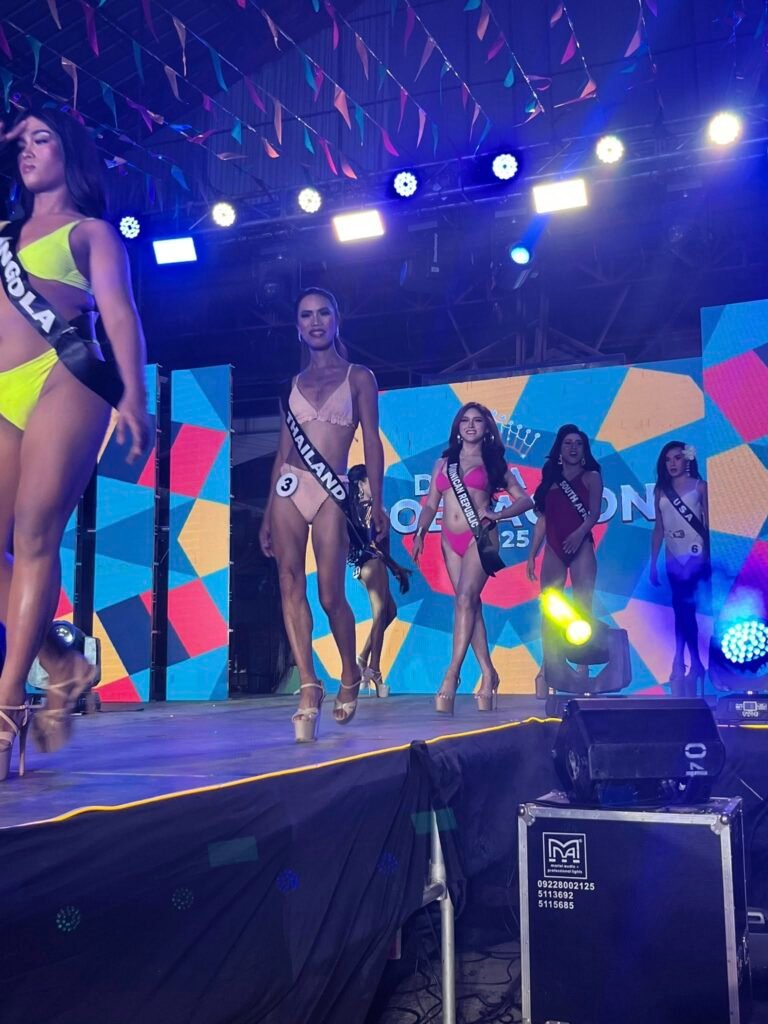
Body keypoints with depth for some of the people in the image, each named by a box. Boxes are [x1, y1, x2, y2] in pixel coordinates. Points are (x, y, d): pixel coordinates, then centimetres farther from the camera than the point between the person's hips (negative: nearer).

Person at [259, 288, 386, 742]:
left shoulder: (359, 377, 8)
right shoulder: (294, 383, 17)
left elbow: (372, 443, 3)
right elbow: (283, 448, 16)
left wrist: (377, 503, -7)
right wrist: (268, 514, 13)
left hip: (330, 493, -3)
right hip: (289, 488, 4)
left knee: (332, 595, -5)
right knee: (291, 586, -8)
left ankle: (351, 675, 20)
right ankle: (309, 687, -5)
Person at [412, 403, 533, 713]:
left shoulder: (493, 463, 9)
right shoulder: (443, 463, 17)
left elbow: (525, 499, 5)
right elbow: (431, 504, 14)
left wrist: (498, 515, -12)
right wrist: (420, 533, -2)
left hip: (480, 538, -4)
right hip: (451, 541, 4)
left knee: (465, 600, -18)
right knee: (470, 605, 4)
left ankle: (451, 676, -20)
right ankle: (488, 673, 10)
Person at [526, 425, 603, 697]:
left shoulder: (591, 477, 6)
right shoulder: (551, 479, 15)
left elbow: (595, 512, -8)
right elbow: (542, 519, 15)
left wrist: (579, 533, -28)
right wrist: (532, 553, 9)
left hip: (581, 547, -3)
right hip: (553, 549, 3)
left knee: (583, 609, -7)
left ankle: (583, 670, -6)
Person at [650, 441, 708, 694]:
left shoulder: (699, 486, 0)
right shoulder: (661, 490, 10)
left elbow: (708, 523, -3)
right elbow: (658, 529, 12)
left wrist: (709, 558, -10)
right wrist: (653, 563, 8)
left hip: (696, 556, -4)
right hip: (674, 559, 4)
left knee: (686, 609, -8)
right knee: (683, 610, 5)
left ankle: (681, 662, -1)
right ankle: (693, 662, 11)